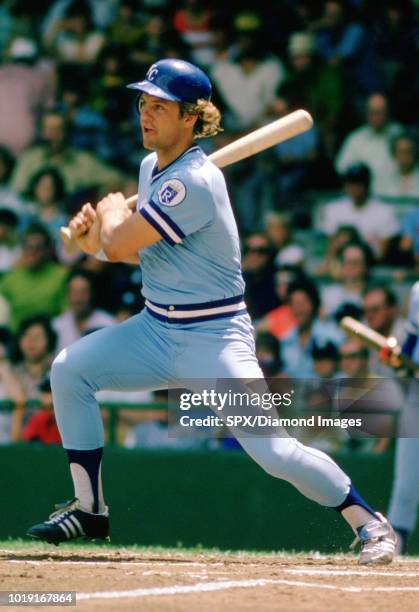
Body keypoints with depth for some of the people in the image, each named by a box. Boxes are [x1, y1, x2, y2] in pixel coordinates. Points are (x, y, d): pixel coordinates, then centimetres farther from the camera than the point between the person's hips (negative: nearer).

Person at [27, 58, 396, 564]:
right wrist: (94, 238, 2)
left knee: (273, 450, -17)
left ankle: (367, 520, 1)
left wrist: (111, 210, -2)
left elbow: (119, 245, -23)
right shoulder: (151, 167, 7)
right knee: (69, 370, -2)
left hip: (214, 338, -9)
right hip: (156, 329, 9)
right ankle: (89, 510, 8)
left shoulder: (195, 182, -23)